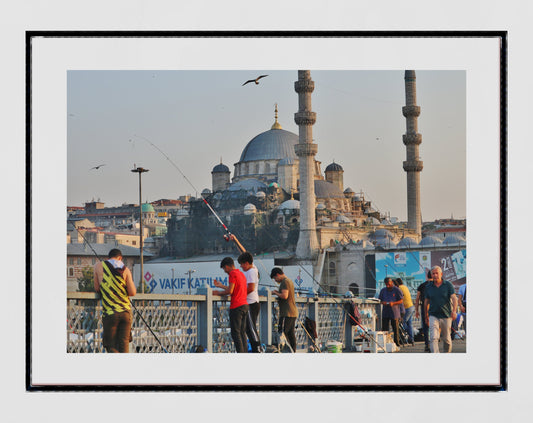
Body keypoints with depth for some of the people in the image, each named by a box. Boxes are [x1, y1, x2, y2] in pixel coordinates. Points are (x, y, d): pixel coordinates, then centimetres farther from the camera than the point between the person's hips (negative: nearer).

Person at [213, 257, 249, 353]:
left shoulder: (232, 274, -9)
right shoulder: (241, 273, 18)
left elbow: (230, 291, -15)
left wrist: (218, 293, -2)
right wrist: (221, 285, 32)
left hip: (236, 307, -9)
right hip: (245, 305, 9)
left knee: (235, 333, -7)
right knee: (242, 332, 10)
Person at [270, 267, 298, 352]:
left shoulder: (284, 282, -11)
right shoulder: (290, 281, 20)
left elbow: (285, 296, -22)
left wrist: (276, 293, -6)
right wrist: (278, 293, 16)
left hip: (287, 313, -10)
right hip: (294, 313, 10)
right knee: (291, 334, 9)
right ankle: (293, 351, 8)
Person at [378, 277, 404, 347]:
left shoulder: (397, 290, 0)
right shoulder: (383, 290, 13)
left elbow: (401, 301, -3)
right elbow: (379, 300, 17)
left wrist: (393, 303, -18)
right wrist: (382, 302, -7)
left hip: (394, 313, -4)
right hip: (385, 312, 4)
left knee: (395, 329, -2)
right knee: (384, 328, -1)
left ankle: (397, 342, 3)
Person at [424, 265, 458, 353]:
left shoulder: (448, 285, -1)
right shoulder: (428, 287, 5)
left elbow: (454, 298, -11)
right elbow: (426, 302, 16)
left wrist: (454, 311, -28)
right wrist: (426, 316, 20)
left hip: (446, 316, 0)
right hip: (433, 316, 0)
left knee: (447, 339, 9)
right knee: (433, 338, -17)